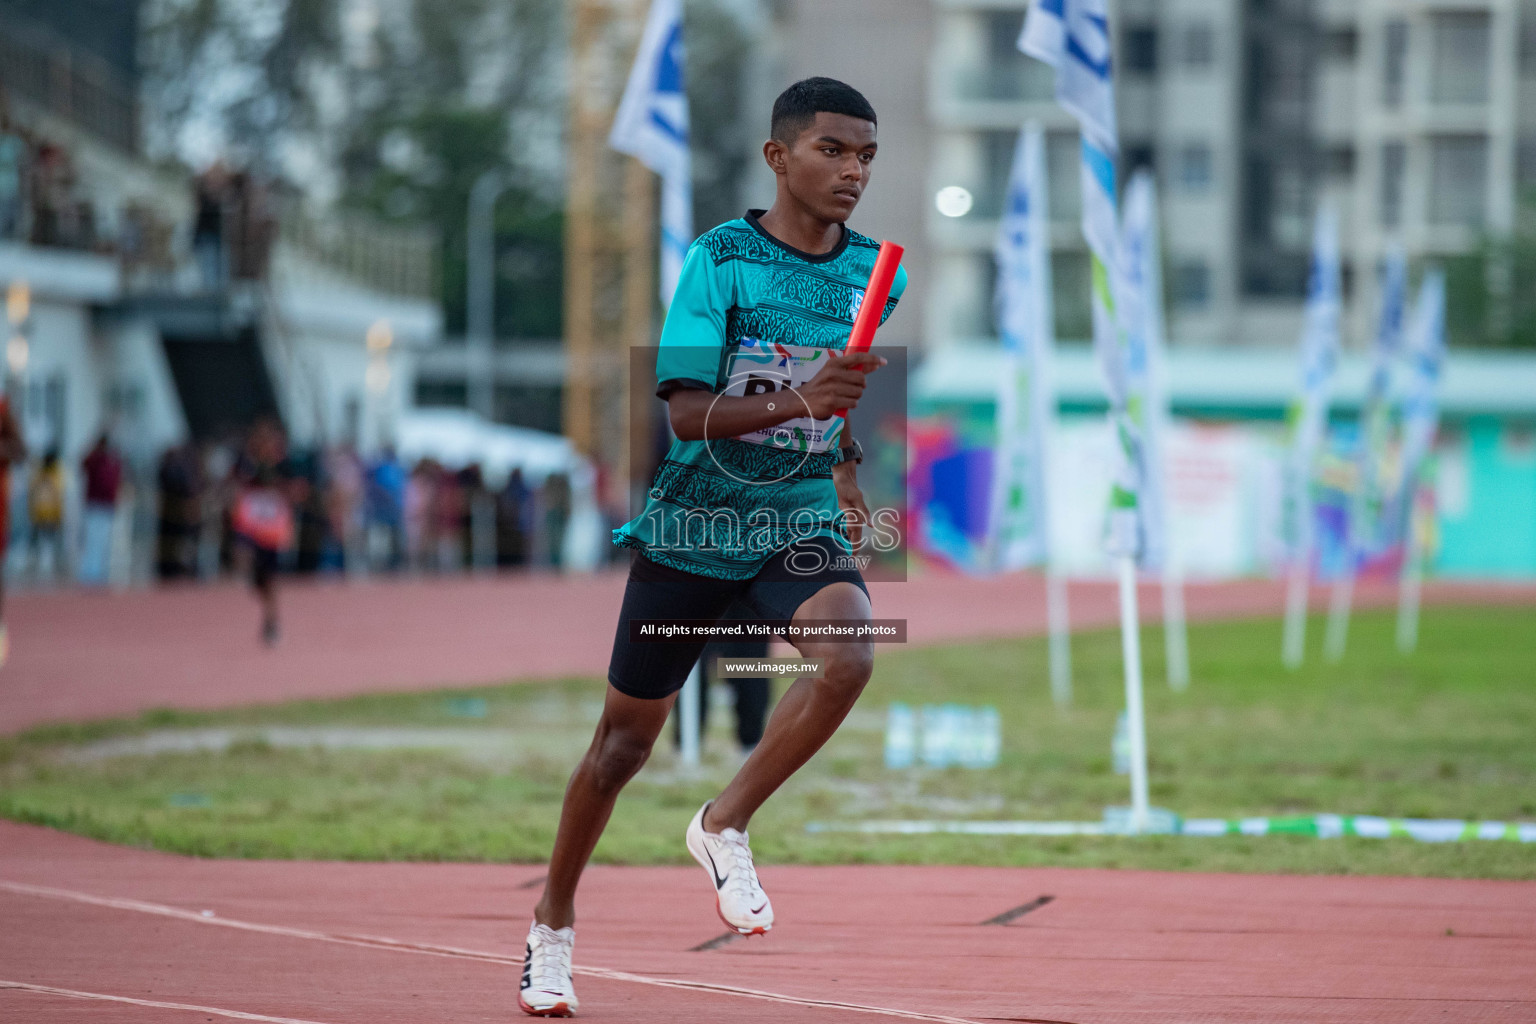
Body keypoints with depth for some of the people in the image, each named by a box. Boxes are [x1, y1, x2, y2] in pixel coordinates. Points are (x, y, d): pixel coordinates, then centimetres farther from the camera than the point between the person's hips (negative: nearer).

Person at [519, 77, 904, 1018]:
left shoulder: (875, 272, 2)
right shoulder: (719, 258, -13)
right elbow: (687, 411, -21)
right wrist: (798, 403, -34)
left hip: (801, 525, 3)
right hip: (691, 524, -3)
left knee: (848, 658, -29)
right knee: (627, 736, 8)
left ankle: (724, 826, -8)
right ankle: (554, 921, 30)